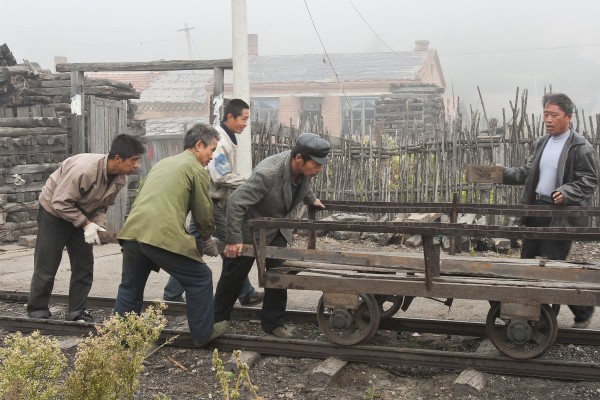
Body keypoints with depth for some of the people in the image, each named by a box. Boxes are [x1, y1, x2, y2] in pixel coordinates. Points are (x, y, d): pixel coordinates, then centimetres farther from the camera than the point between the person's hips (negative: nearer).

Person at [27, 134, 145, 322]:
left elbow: (102, 205, 0)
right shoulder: (85, 169, -36)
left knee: (84, 265, 4)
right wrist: (86, 224, -30)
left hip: (80, 216, 7)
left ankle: (77, 311, 14)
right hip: (54, 211, -7)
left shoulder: (120, 179, -13)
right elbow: (61, 202, -31)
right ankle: (37, 312, 13)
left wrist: (98, 225, -18)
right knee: (46, 266, -1)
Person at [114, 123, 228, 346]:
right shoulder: (197, 170, 4)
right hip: (163, 237, -7)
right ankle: (203, 334, 18)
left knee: (130, 286, 24)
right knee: (200, 279, 11)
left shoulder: (162, 163, 26)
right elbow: (204, 213, 6)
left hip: (132, 232, 7)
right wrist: (207, 240, 26)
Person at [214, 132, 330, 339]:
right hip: (250, 229, -6)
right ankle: (218, 319, 28)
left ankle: (273, 323, 15)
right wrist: (234, 239, -29)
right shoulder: (267, 173, -39)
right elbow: (235, 202, -34)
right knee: (233, 277, 9)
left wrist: (311, 200, 24)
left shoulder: (305, 167, -16)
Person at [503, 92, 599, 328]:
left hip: (561, 214, -7)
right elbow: (528, 173, 17)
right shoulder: (540, 144, 12)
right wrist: (504, 174, 4)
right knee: (528, 260, 11)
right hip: (536, 210, 7)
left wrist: (566, 192, -26)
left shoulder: (580, 147, -9)